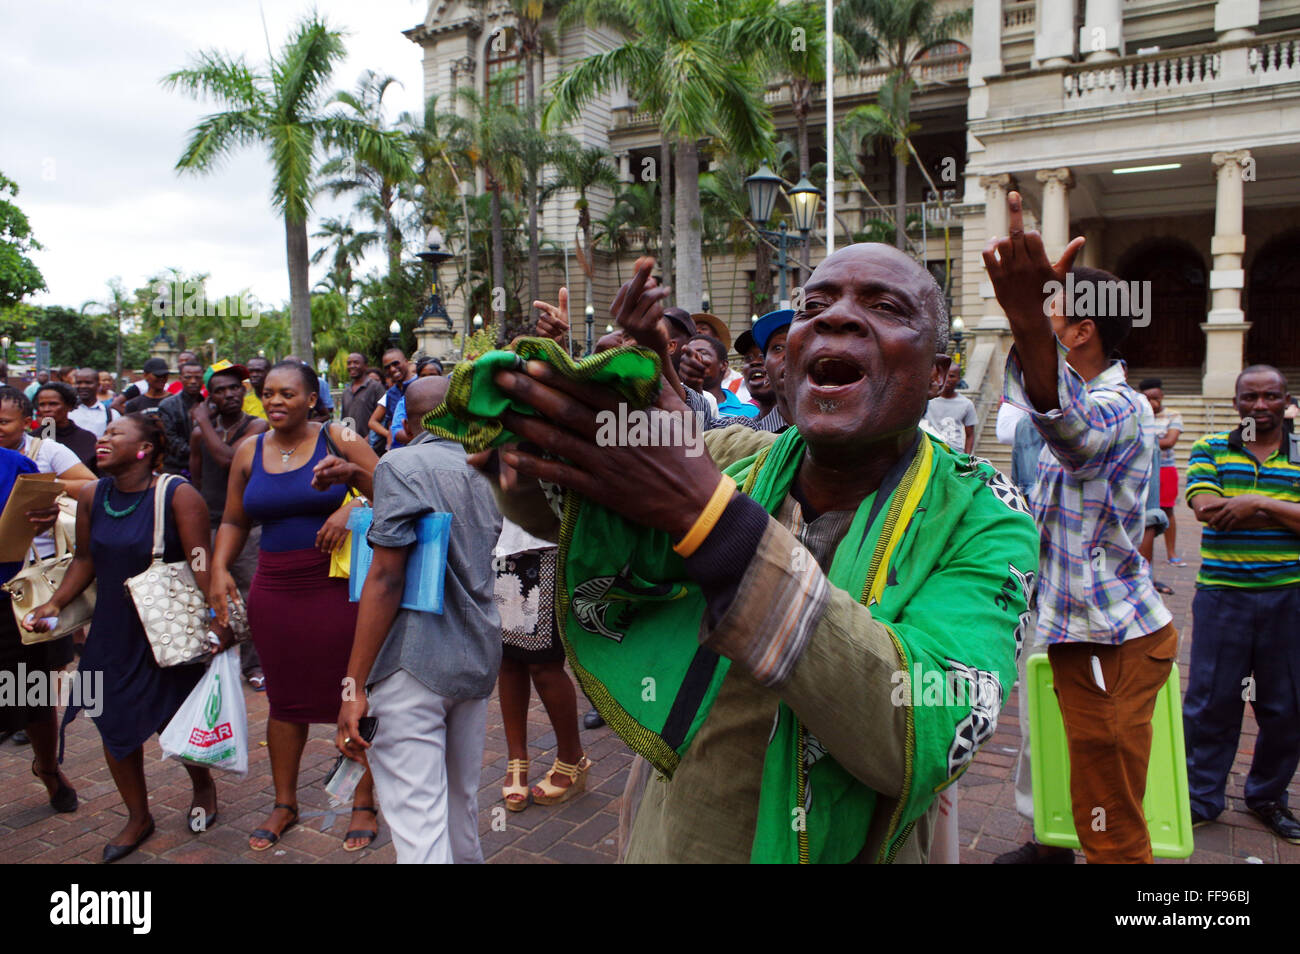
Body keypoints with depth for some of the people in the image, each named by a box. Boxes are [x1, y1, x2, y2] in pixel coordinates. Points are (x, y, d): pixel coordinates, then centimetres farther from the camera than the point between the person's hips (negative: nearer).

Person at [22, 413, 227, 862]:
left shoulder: (177, 495, -17)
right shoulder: (91, 497, 0)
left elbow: (200, 562, -21)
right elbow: (85, 559, 11)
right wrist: (55, 603, 0)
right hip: (113, 631, 6)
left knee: (175, 722, 4)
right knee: (115, 724, 11)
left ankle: (203, 786, 38)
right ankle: (137, 816, 32)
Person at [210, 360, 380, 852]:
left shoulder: (337, 440, -3)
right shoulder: (249, 452, 9)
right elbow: (233, 521, 16)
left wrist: (353, 478, -23)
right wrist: (219, 569, 2)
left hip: (340, 584, -4)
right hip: (275, 590, 4)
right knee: (285, 698, 14)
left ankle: (364, 804, 19)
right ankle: (284, 804, 31)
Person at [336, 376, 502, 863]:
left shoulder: (402, 464, -8)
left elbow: (386, 577, -16)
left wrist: (354, 686, -14)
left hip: (413, 664, -7)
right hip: (477, 658, 7)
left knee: (418, 821, -4)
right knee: (462, 804, 21)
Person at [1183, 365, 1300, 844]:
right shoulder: (1210, 450, 4)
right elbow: (1207, 508, -12)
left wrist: (1258, 504, -19)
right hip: (1222, 593, -1)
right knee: (1211, 701, 4)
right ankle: (1201, 798, 18)